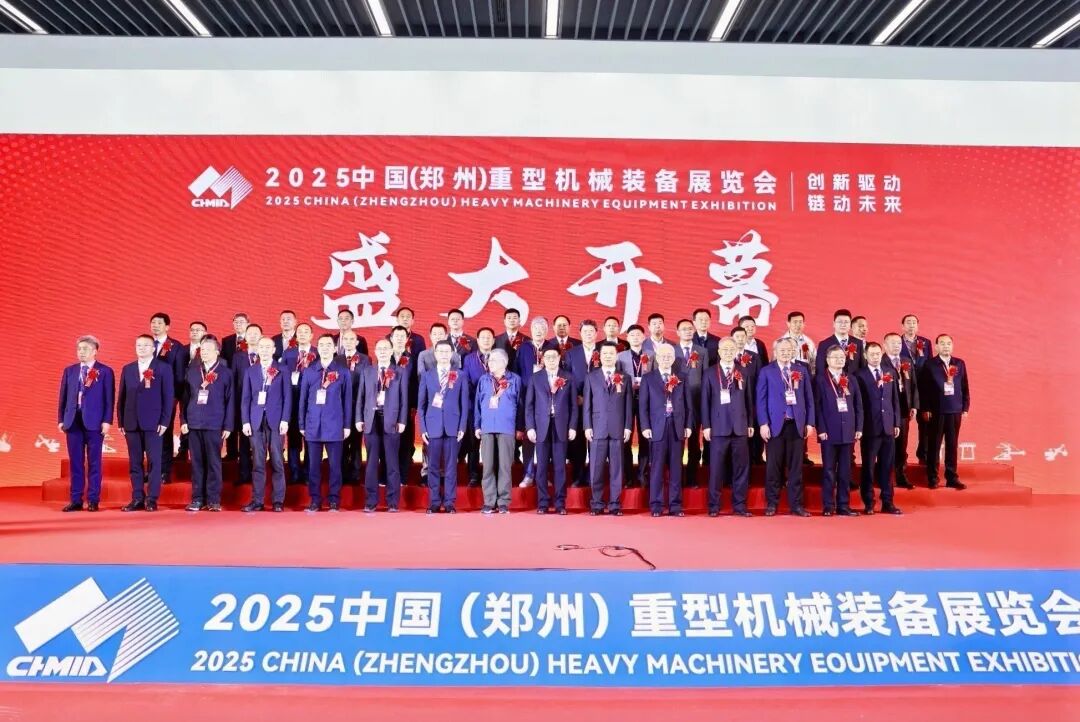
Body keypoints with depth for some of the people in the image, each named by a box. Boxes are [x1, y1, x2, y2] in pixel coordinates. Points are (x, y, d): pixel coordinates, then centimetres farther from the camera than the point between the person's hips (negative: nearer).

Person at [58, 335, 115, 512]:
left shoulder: (105, 371, 1)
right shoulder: (69, 371, 13)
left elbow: (109, 398, -3)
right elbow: (63, 396, 13)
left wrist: (107, 421, -10)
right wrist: (61, 419, 6)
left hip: (94, 422, -4)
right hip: (73, 421, 4)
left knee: (94, 463, 1)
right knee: (76, 463, 7)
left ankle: (93, 500, 7)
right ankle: (76, 500, 12)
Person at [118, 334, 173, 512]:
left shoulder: (163, 368, 1)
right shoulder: (127, 369, 13)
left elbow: (168, 396, -3)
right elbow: (121, 397, 12)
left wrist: (164, 422, -9)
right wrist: (120, 422, 5)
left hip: (153, 422, -4)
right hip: (131, 423, 4)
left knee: (153, 461, -2)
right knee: (134, 462, 6)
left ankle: (152, 499, 2)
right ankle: (137, 498, 12)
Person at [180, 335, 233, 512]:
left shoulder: (225, 373, 2)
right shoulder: (192, 370, 11)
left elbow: (230, 401, 0)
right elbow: (185, 397, 11)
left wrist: (228, 426, -5)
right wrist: (183, 420, 3)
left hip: (214, 424, -3)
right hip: (194, 423, 3)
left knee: (213, 462, 0)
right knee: (197, 462, 6)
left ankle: (213, 500, 6)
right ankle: (197, 498, 12)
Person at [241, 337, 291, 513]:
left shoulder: (282, 370, 6)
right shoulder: (250, 371, 12)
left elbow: (287, 397, 2)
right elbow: (245, 398, 10)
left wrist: (285, 420, -7)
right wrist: (245, 421, 0)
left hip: (276, 420, -2)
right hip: (256, 420, 2)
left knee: (277, 462, -1)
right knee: (258, 463, 3)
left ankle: (278, 500, 4)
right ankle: (257, 500, 7)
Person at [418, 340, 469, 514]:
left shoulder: (461, 376, 7)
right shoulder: (427, 376, 9)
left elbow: (464, 403, 4)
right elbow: (421, 404, 8)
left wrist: (462, 427, -3)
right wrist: (422, 428, 0)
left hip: (452, 426, -1)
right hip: (433, 426, 1)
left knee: (451, 466, 2)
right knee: (433, 466, 4)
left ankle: (450, 502, 8)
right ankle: (434, 502, 11)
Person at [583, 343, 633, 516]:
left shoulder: (625, 378, 10)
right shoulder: (591, 377, 9)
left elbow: (629, 405, 7)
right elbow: (587, 404, 5)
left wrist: (628, 427, -1)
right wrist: (587, 426, -2)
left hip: (618, 429, 0)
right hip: (597, 428, 0)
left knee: (616, 468, 3)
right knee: (596, 468, 0)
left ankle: (615, 505, 9)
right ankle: (596, 504, 8)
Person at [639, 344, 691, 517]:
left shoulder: (682, 378, 12)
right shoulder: (648, 378, 6)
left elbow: (688, 404, 10)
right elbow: (643, 405, 2)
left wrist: (688, 425, 1)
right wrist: (645, 427, -6)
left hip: (678, 427, 2)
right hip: (657, 427, -2)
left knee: (676, 467, 4)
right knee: (657, 467, 0)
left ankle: (675, 505, 9)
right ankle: (656, 505, 5)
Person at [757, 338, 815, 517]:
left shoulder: (801, 372, 11)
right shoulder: (766, 371, 3)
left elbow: (809, 398, 11)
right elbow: (761, 399, -1)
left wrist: (809, 422, 3)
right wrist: (763, 423, -9)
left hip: (797, 424, 2)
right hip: (775, 424, -2)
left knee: (795, 466, 5)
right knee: (773, 466, 2)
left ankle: (796, 504, 11)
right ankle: (772, 503, 10)